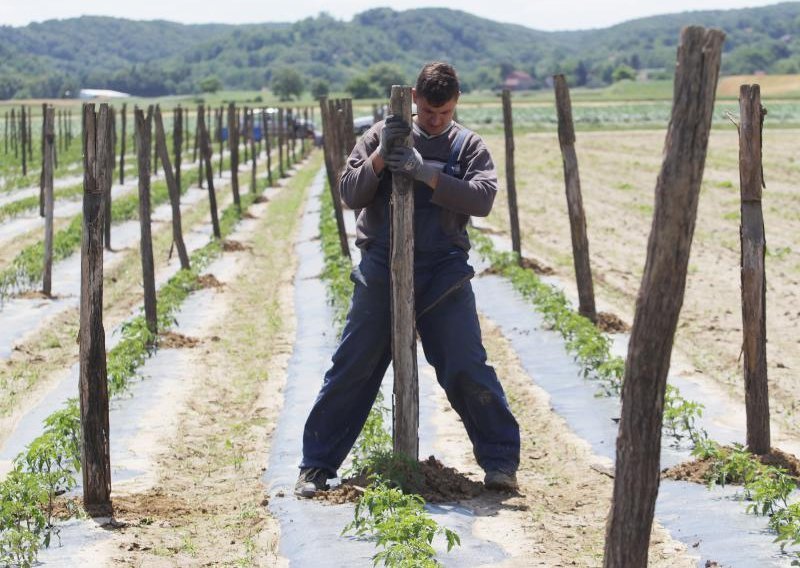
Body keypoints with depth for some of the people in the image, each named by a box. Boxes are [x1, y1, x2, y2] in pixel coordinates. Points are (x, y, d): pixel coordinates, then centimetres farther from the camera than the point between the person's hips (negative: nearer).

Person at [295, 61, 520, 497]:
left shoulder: (467, 145, 3)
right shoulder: (382, 135, 4)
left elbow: (482, 196, -13)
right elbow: (351, 193, -2)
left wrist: (424, 172, -22)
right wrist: (380, 155, -17)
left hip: (443, 274, 0)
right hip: (381, 269, 1)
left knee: (467, 369, -3)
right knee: (352, 367, 3)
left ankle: (501, 461, 9)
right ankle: (316, 465, 11)